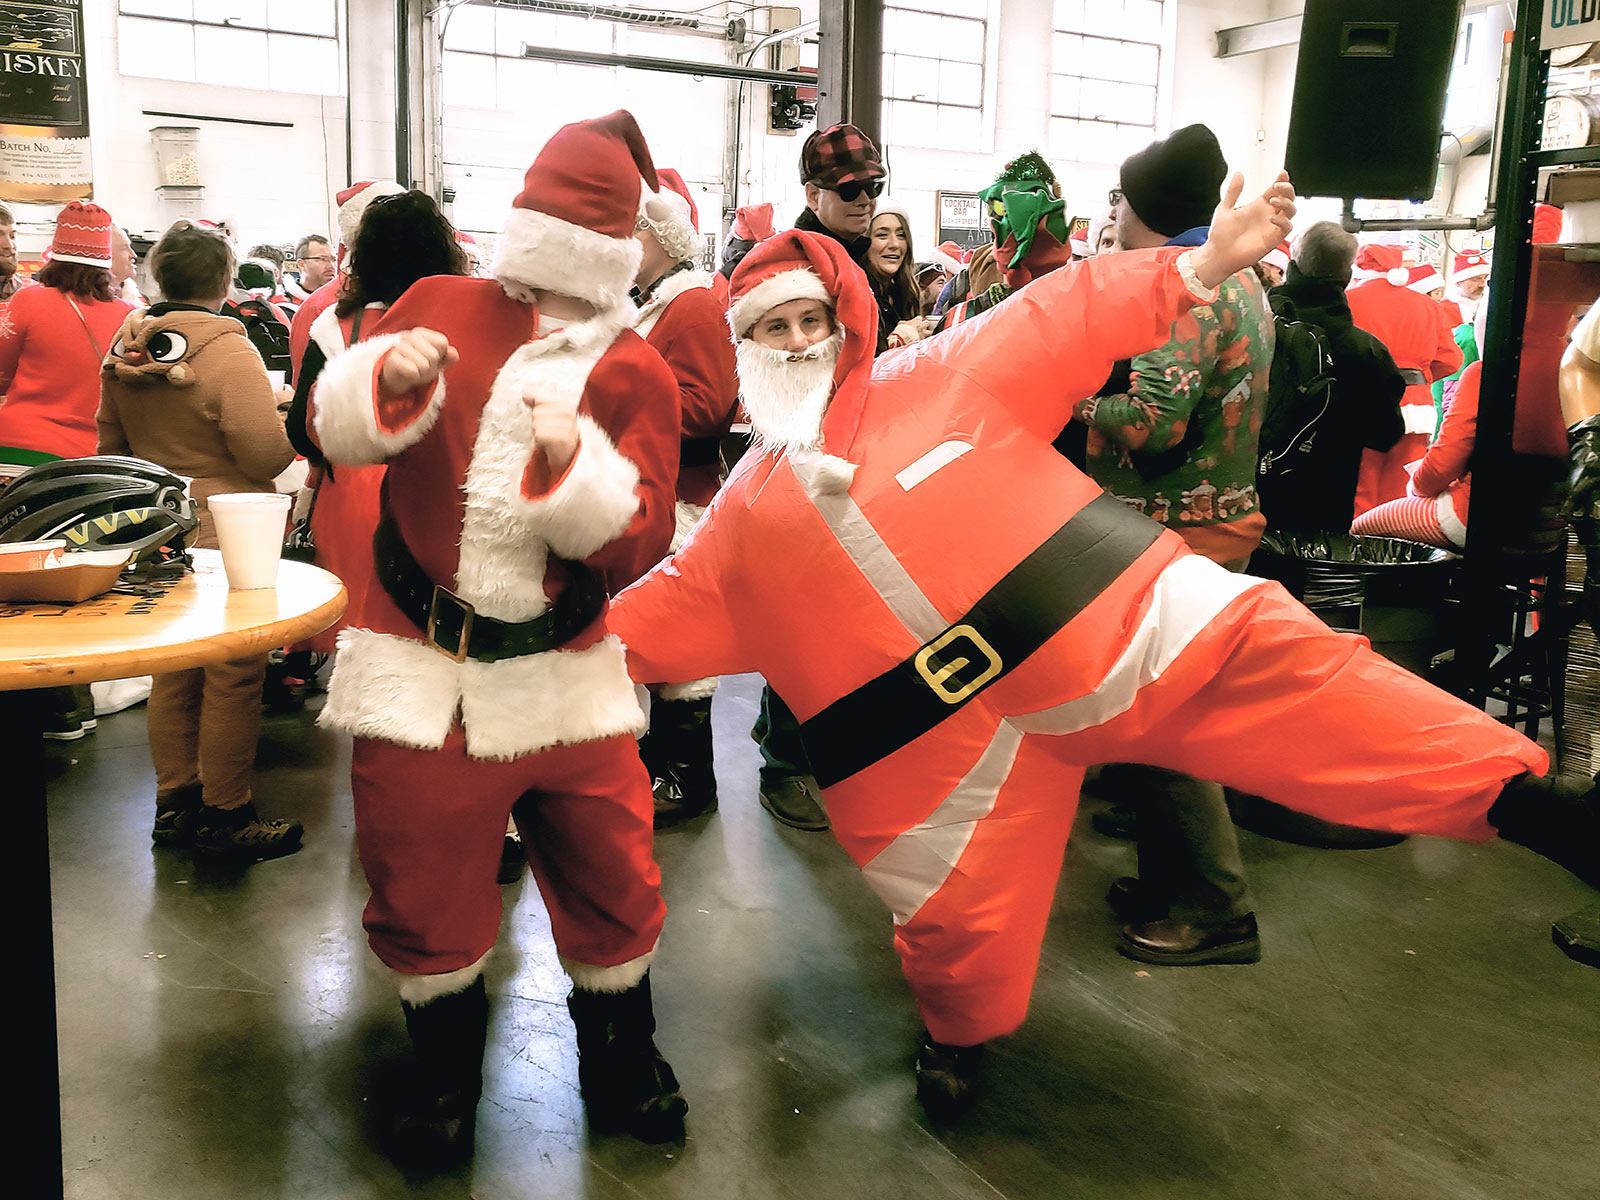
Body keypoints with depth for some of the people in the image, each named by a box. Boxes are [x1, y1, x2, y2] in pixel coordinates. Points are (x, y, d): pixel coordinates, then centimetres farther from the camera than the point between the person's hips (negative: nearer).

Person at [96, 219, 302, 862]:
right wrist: (287, 411, -2)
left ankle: (174, 802, 28)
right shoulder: (228, 351, -19)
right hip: (227, 537, -7)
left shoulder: (124, 350, 4)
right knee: (233, 675, 3)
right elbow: (268, 455, -20)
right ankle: (225, 814, 12)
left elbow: (112, 442, 15)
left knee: (173, 672, 17)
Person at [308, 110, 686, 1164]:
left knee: (612, 879, 10)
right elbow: (337, 426, 4)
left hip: (561, 672, 0)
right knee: (424, 889, 11)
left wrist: (572, 461, -27)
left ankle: (621, 1064, 37)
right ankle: (446, 1073, 38)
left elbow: (637, 542, -10)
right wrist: (391, 380, -16)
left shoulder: (636, 375, -1)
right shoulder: (442, 305, 3)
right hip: (420, 668, 1)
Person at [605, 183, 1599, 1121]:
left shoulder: (932, 381, 3)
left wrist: (1198, 267, -11)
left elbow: (1066, 321, 0)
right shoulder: (747, 514, 12)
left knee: (1274, 664, -15)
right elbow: (659, 617, 16)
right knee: (960, 919, 5)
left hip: (1110, 625, -1)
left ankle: (1511, 793, -8)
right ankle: (961, 1034, 37)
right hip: (953, 731, 2)